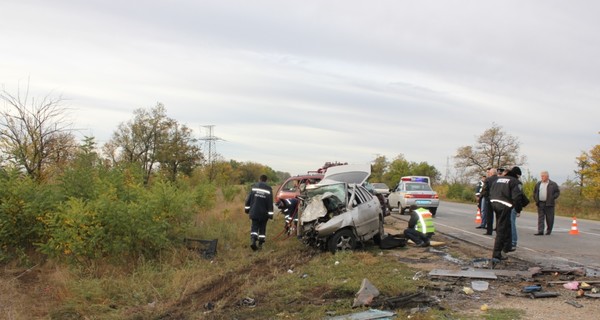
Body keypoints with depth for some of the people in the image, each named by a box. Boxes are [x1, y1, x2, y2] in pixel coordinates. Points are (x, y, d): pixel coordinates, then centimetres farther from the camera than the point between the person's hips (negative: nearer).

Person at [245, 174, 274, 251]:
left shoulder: (254, 186, 0)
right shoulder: (268, 189, -4)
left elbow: (248, 198, 3)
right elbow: (270, 203, -4)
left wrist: (247, 208, 12)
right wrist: (270, 214, -1)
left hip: (254, 212, 1)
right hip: (264, 213, -1)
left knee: (254, 227, 4)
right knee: (262, 228, 11)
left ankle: (253, 240, -18)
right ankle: (260, 243, 13)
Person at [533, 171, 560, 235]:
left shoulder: (553, 184, 1)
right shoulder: (538, 184, 14)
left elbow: (557, 192, 1)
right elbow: (534, 192, 21)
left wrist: (552, 198, -11)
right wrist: (536, 199, 8)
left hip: (549, 204, -3)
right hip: (540, 203, 3)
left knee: (549, 219, 2)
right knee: (540, 218, -1)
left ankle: (549, 231, 13)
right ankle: (540, 231, -4)